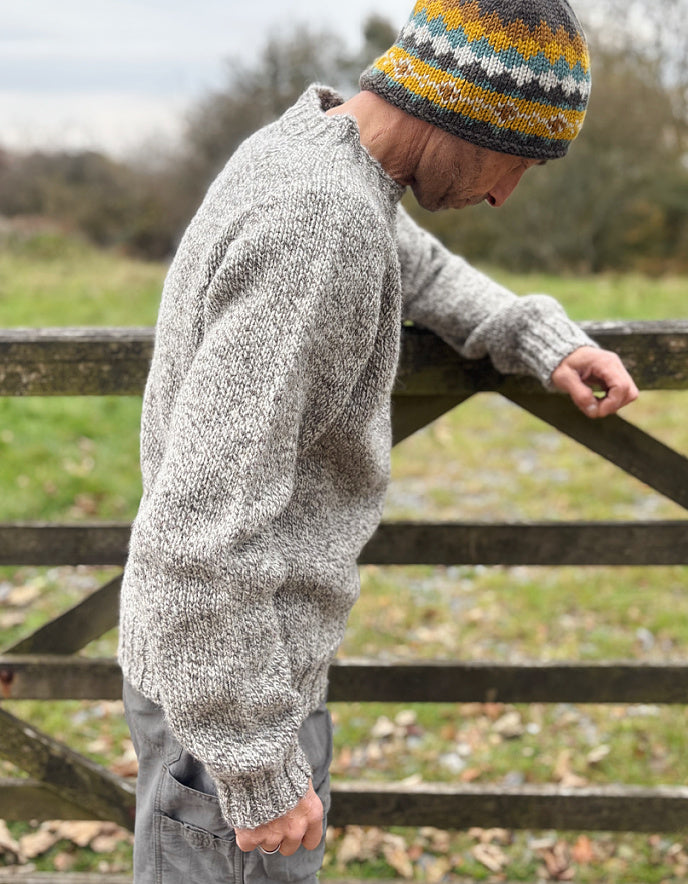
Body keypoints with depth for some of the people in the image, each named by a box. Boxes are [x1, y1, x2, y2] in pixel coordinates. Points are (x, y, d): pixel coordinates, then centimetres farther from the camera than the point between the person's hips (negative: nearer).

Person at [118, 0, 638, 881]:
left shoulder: (309, 145, 3)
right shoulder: (319, 222, -28)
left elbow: (417, 266, 26)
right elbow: (203, 527, -31)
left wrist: (541, 339, 10)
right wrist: (258, 767, -24)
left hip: (243, 652, 9)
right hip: (225, 686, -9)